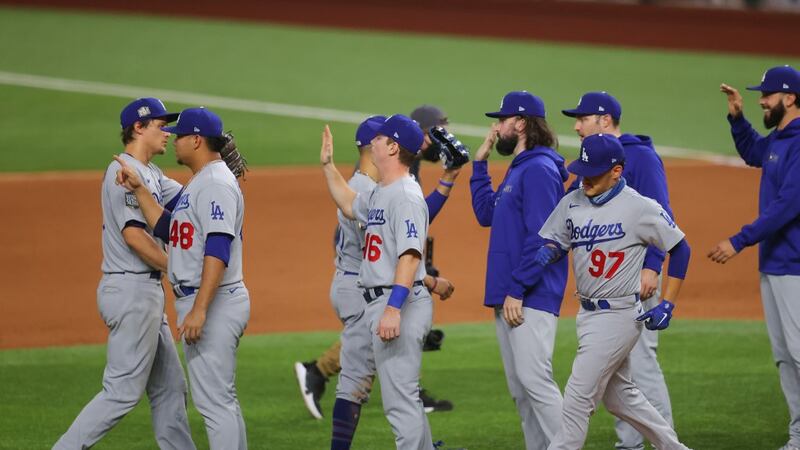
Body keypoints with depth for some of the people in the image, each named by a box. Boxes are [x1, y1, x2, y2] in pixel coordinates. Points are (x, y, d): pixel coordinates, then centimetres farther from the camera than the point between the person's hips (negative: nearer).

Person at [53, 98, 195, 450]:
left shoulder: (150, 174, 17)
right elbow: (133, 235, -22)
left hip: (147, 291, 11)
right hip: (132, 290, -11)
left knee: (169, 387, 12)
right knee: (124, 390, -10)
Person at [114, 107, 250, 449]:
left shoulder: (217, 184, -16)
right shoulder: (198, 183, 17)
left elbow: (218, 251, -24)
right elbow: (167, 228, 21)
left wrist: (199, 310, -29)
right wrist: (139, 189, 13)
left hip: (216, 303, -11)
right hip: (199, 302, 11)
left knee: (213, 400, -11)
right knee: (221, 399, 15)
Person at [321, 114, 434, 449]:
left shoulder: (406, 195, -16)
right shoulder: (379, 195, 15)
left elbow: (410, 255, -25)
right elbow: (350, 206, 39)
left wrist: (393, 309, -33)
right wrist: (327, 165, 32)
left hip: (401, 303, -11)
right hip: (380, 303, 11)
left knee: (400, 401, -11)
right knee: (406, 398, 16)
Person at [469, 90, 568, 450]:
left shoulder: (540, 169, -12)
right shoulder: (517, 169, 19)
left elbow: (540, 237, -19)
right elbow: (486, 213, 27)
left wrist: (517, 291, -21)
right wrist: (479, 163, 22)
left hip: (530, 299, -10)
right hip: (506, 298, 10)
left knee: (534, 379, -16)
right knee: (519, 388, 9)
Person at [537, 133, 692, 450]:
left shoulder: (639, 208, -13)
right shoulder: (572, 203, 4)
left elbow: (680, 248, -5)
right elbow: (554, 243, 10)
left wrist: (667, 305, -10)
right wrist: (545, 256, -15)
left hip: (619, 315, -8)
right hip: (587, 314, 8)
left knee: (578, 397, -9)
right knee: (619, 396, 18)